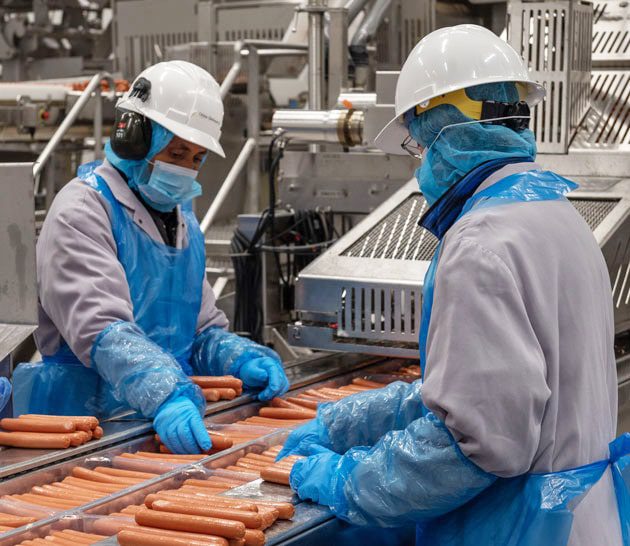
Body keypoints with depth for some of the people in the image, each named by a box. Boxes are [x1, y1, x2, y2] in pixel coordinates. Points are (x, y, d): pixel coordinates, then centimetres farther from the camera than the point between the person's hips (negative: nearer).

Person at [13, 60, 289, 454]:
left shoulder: (184, 220, 19)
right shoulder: (83, 211, -7)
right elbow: (100, 328, -21)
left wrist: (244, 360, 2)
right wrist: (165, 397, -34)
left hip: (172, 422, 6)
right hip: (87, 422, -6)